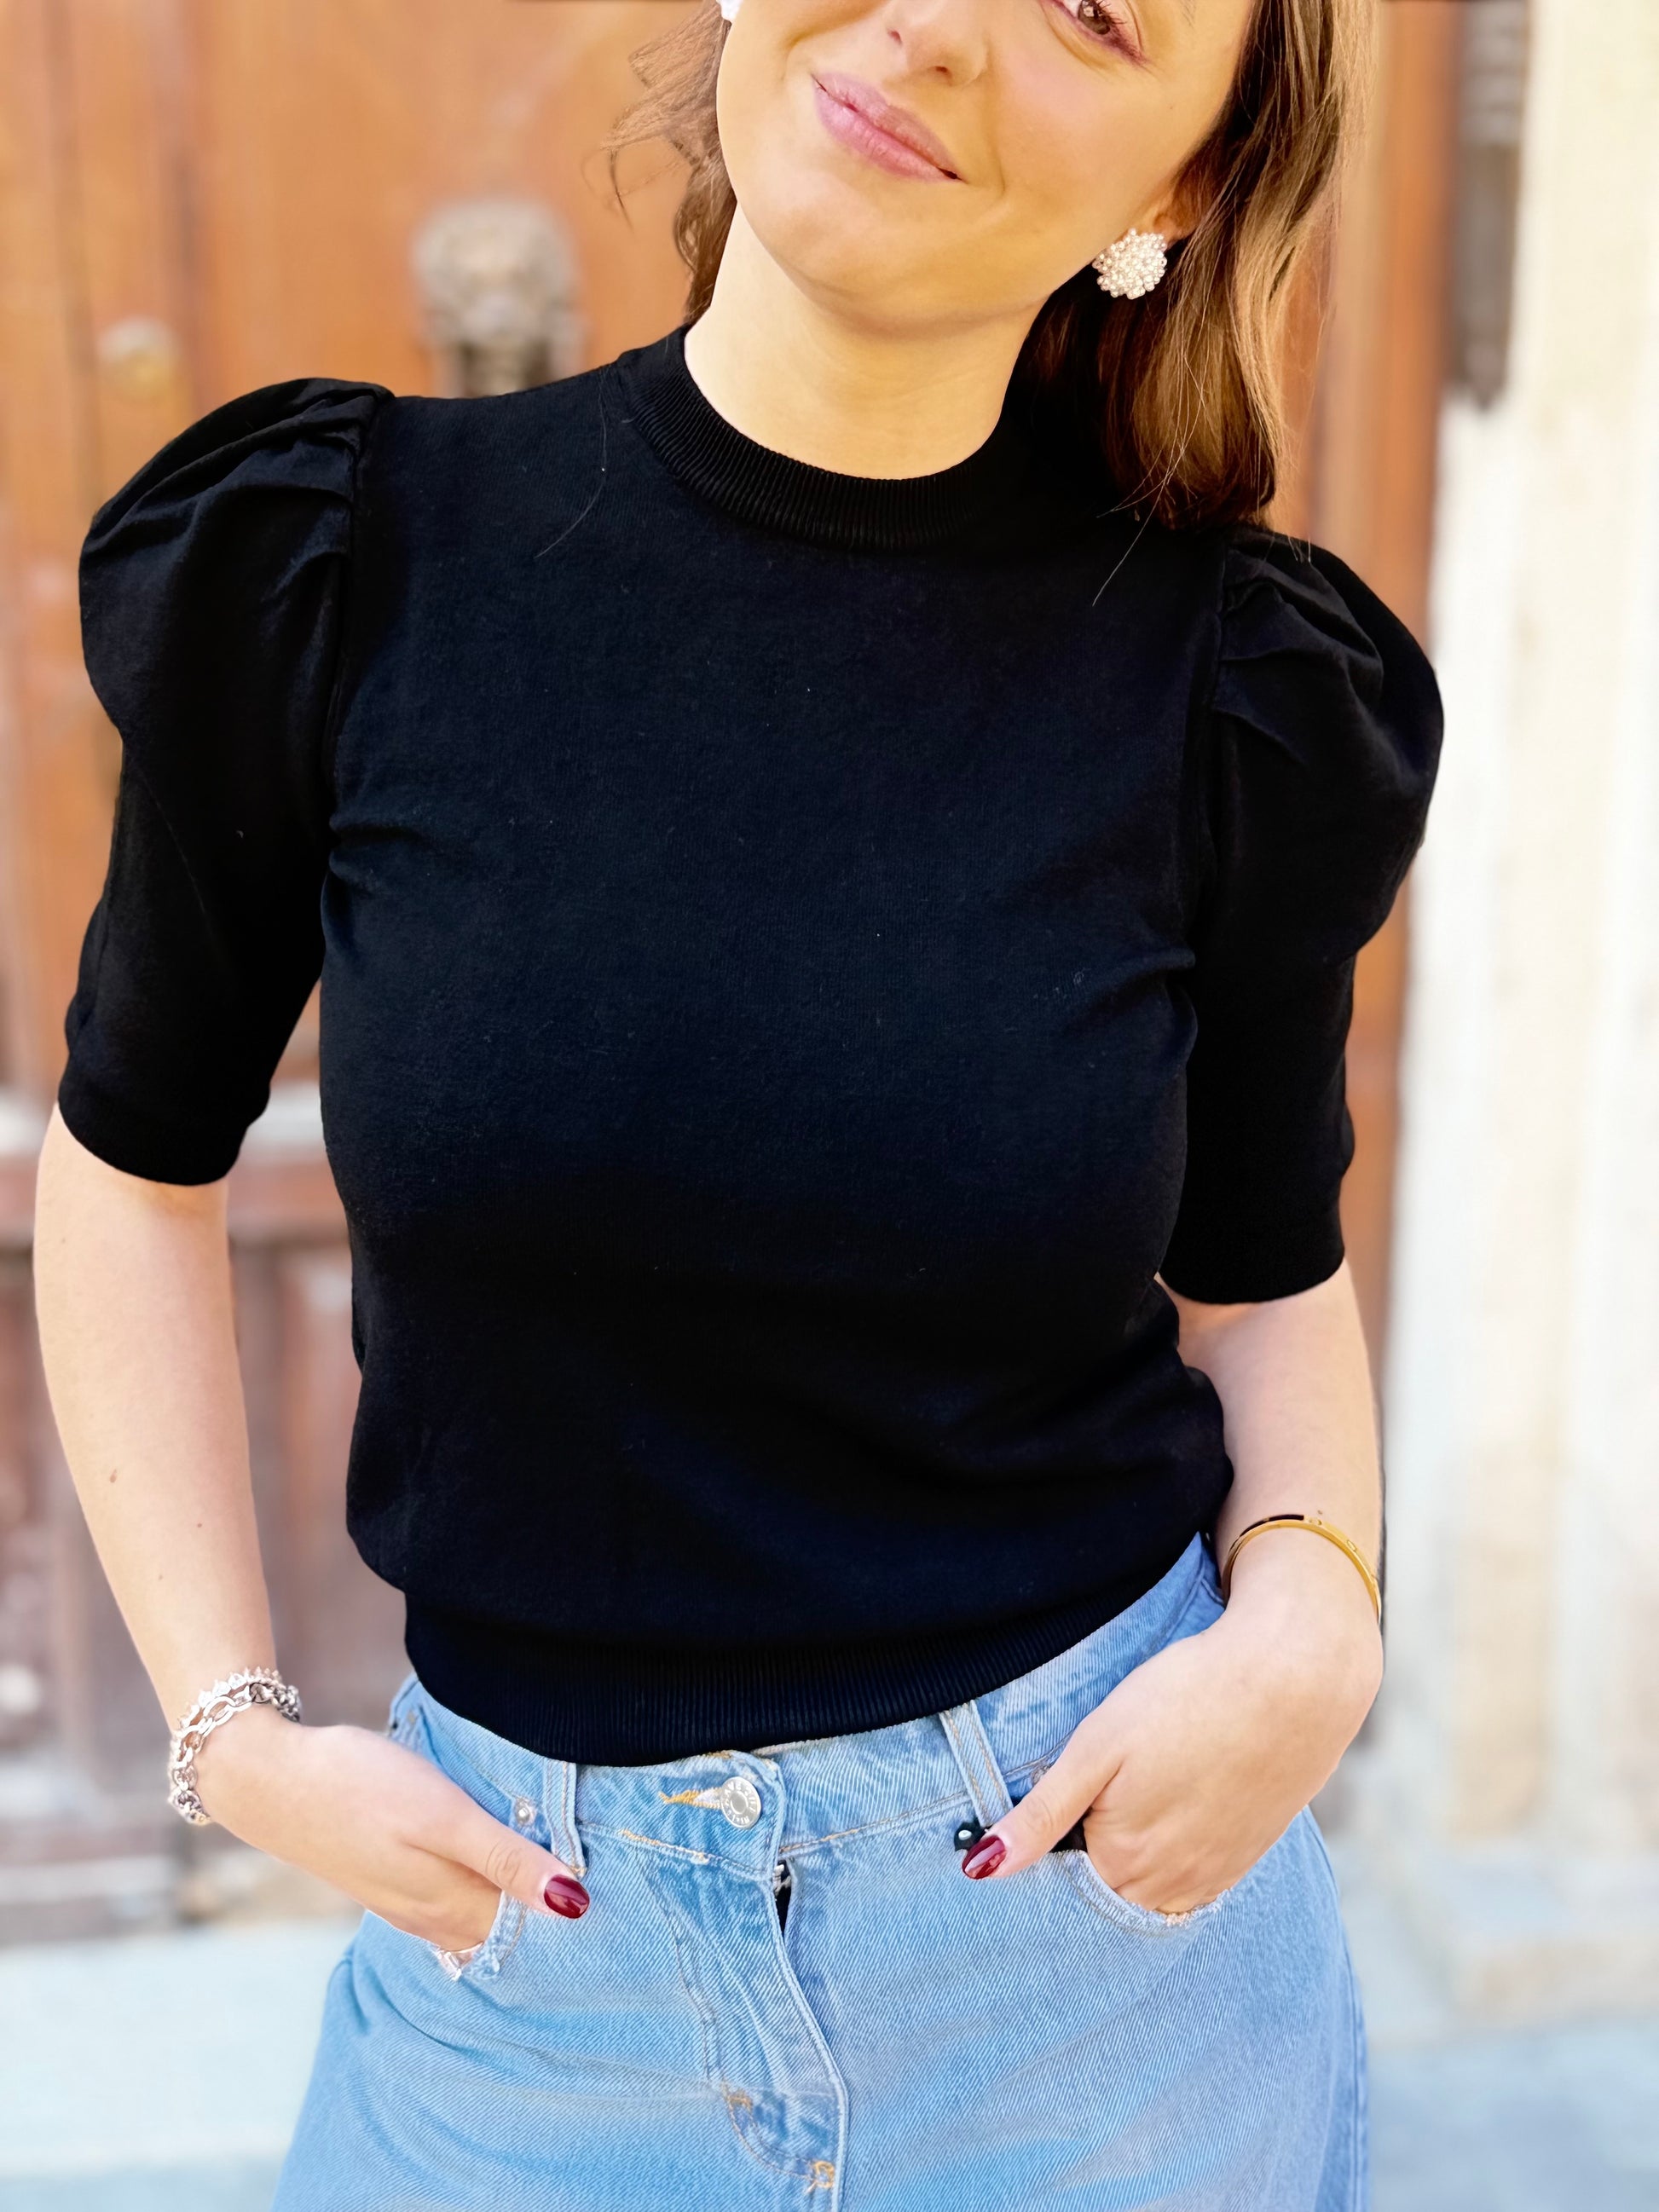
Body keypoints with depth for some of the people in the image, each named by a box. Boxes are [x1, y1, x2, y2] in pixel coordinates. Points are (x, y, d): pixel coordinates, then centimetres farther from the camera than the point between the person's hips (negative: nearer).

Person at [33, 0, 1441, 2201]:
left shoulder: (1227, 683, -10)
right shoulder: (349, 563, -11)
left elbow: (1265, 1265, 4)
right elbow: (135, 1153, 2)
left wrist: (1311, 1612, -15)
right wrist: (230, 1724, -5)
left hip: (1108, 1875, 1)